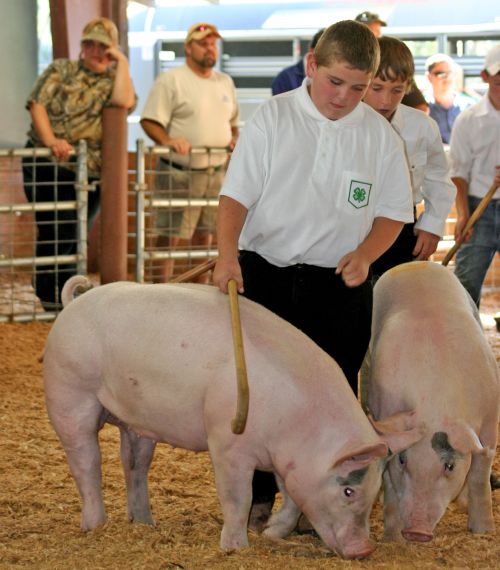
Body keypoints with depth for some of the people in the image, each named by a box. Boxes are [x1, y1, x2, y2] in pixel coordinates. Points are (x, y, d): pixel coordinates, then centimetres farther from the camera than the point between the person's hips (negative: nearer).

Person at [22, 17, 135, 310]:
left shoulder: (115, 80, 11)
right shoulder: (61, 70, 9)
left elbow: (125, 101, -14)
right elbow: (37, 104, -3)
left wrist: (122, 61, -6)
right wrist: (51, 140, -18)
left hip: (90, 172, 2)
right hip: (47, 164, -2)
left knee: (76, 235, 6)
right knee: (55, 230, -5)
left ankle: (64, 296, 20)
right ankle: (51, 294, 7)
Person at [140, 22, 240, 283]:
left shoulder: (225, 82, 16)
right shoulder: (171, 80, -6)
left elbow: (232, 121, 27)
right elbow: (150, 121, -11)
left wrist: (234, 139, 6)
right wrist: (168, 141, -28)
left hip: (216, 172, 6)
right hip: (180, 172, -6)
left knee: (205, 233, 13)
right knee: (170, 235, -7)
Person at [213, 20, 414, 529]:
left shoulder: (379, 134, 2)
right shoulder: (272, 118, -3)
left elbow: (393, 212, 8)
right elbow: (236, 194, -7)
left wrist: (364, 253, -10)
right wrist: (227, 253, -23)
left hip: (338, 285, 1)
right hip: (263, 274, 0)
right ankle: (258, 497, 19)